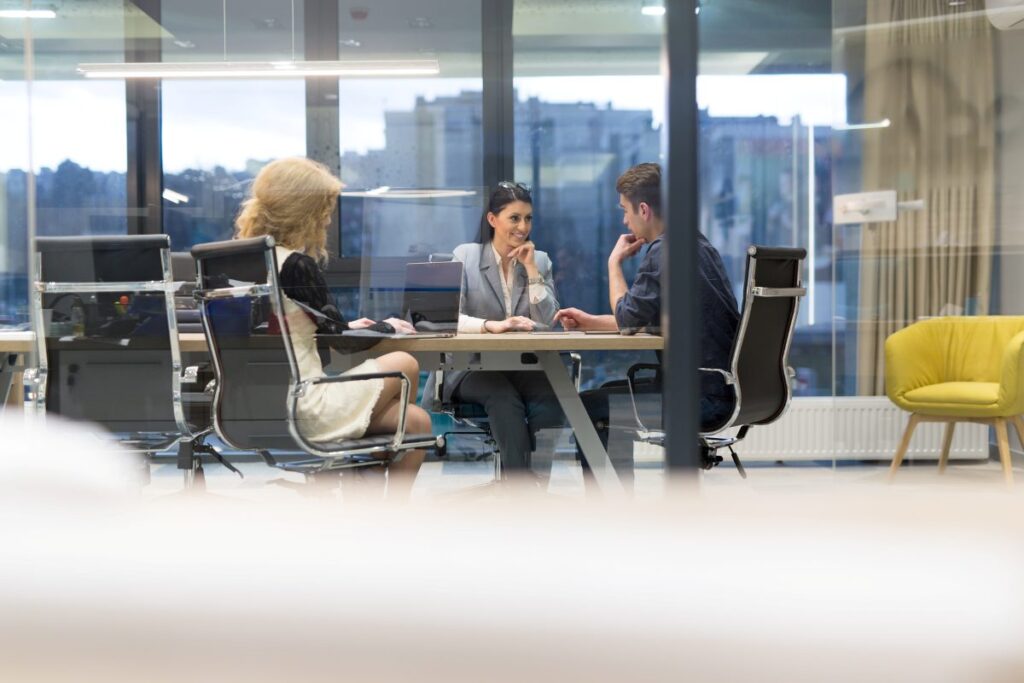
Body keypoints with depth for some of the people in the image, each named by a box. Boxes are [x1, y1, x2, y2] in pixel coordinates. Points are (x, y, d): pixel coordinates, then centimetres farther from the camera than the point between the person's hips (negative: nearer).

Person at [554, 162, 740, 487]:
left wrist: (614, 261, 1)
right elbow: (644, 321, 22)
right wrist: (590, 321, 19)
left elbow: (627, 317, -11)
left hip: (703, 395, -10)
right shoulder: (698, 245, 15)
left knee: (589, 406, -2)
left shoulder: (663, 252, -17)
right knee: (611, 393, 23)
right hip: (722, 386, 10)